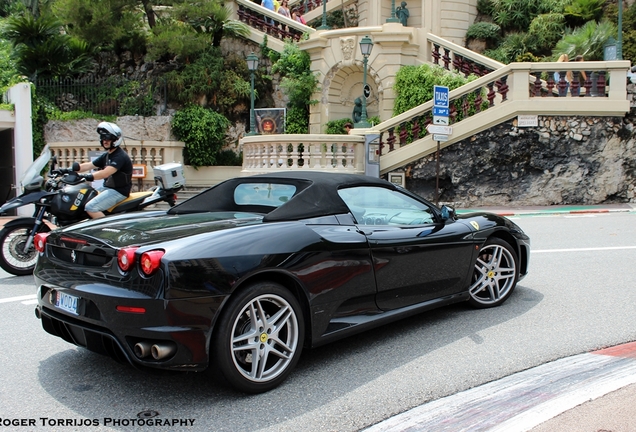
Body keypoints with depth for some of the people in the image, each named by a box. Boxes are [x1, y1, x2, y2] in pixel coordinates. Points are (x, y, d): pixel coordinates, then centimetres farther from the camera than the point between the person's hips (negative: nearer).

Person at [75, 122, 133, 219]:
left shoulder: (120, 156, -17)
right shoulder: (106, 155, 15)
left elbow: (105, 173, -29)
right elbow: (89, 165, 12)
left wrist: (87, 177, -36)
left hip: (119, 191, -10)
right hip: (107, 188, 10)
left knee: (90, 207, -24)